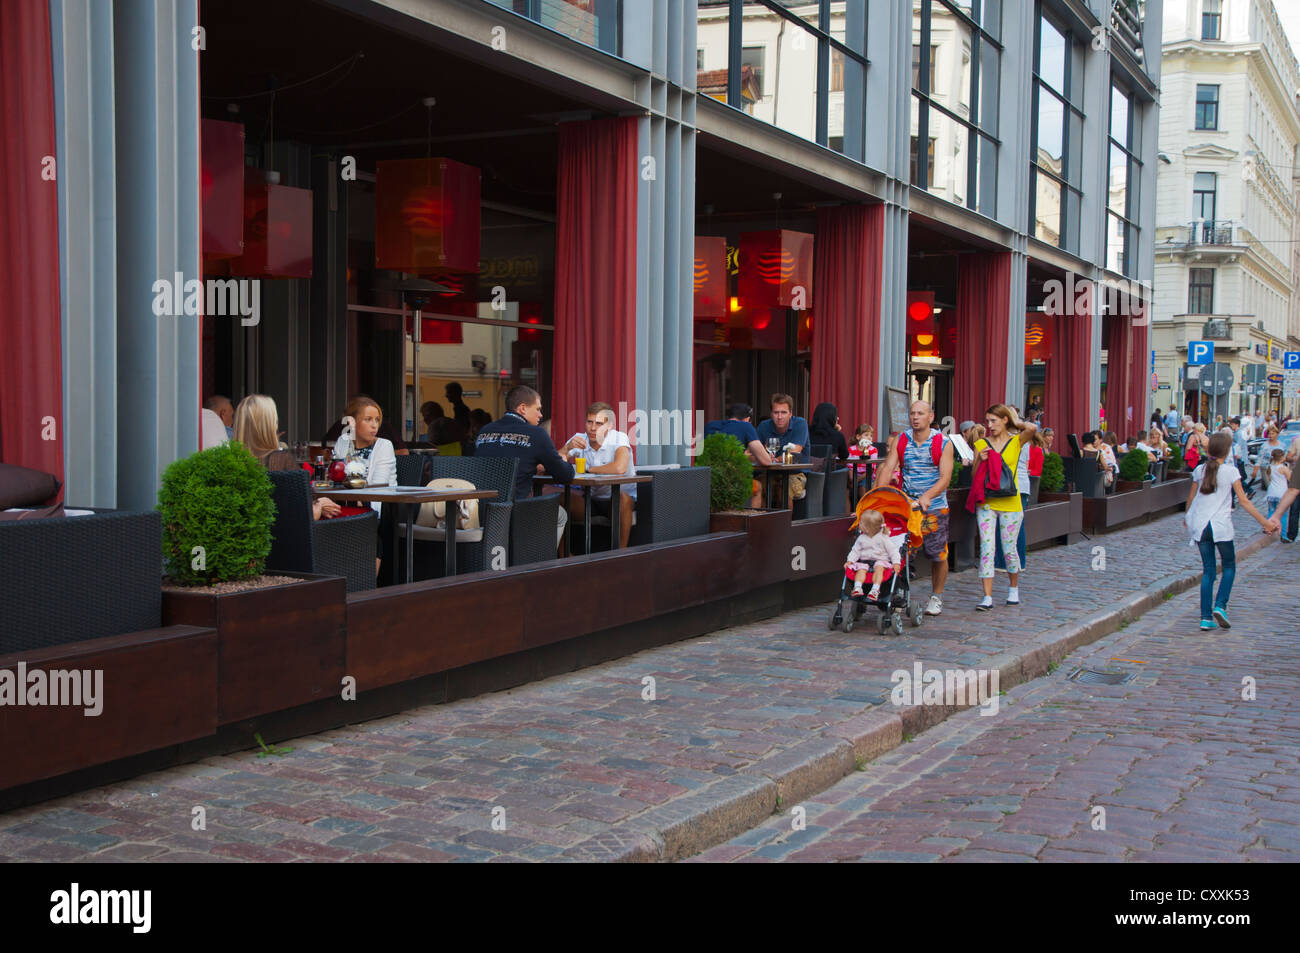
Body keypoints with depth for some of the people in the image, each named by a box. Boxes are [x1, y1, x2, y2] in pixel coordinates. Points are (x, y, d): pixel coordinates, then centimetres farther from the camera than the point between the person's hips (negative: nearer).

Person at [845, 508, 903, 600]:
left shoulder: (883, 538, 1)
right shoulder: (861, 538, 13)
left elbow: (893, 550, -2)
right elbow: (855, 551, 14)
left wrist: (896, 563, -15)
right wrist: (850, 561, -2)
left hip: (880, 561, -3)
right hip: (864, 561, 3)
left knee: (879, 568, -34)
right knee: (861, 569, -28)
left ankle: (875, 590, -45)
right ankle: (857, 588, -44)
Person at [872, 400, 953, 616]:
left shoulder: (944, 443, -4)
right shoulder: (900, 441, 4)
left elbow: (945, 478, -12)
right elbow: (887, 469, -4)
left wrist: (926, 497, -28)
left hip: (934, 507, -2)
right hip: (905, 505, 2)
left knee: (938, 555, 3)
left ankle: (936, 597, 21)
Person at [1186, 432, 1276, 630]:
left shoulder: (1200, 470, 5)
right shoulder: (1231, 471, -5)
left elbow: (1191, 498, 13)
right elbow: (1243, 501, -7)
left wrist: (1187, 516, 32)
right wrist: (1264, 522, -1)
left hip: (1200, 525, 3)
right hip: (1220, 525, -3)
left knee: (1208, 570, 7)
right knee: (1229, 566, 14)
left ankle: (1206, 617, 2)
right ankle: (1220, 605, -5)